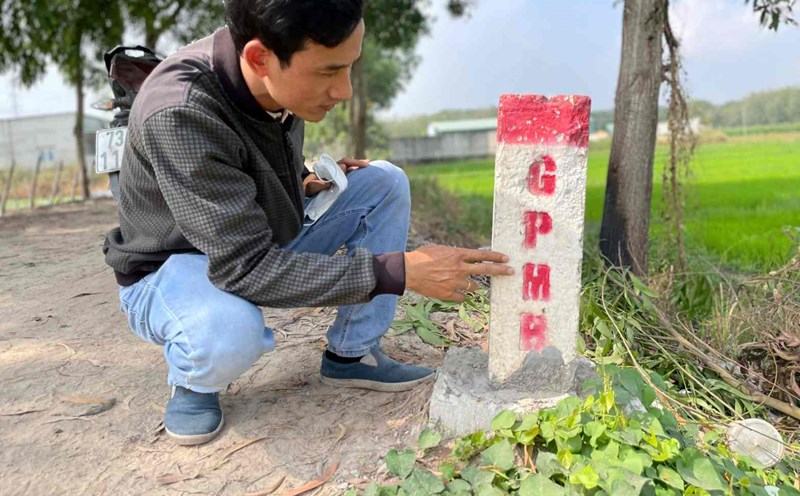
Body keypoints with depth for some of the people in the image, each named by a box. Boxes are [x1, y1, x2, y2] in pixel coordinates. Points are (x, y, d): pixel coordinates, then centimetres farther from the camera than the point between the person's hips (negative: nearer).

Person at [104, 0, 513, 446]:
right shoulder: (177, 114, -34)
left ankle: (351, 355, 1)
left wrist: (307, 182, -9)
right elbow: (247, 268, -36)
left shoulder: (280, 81, -11)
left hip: (263, 239, 7)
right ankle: (193, 380, -2)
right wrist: (401, 272, -37)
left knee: (385, 183, -7)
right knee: (229, 333, -41)